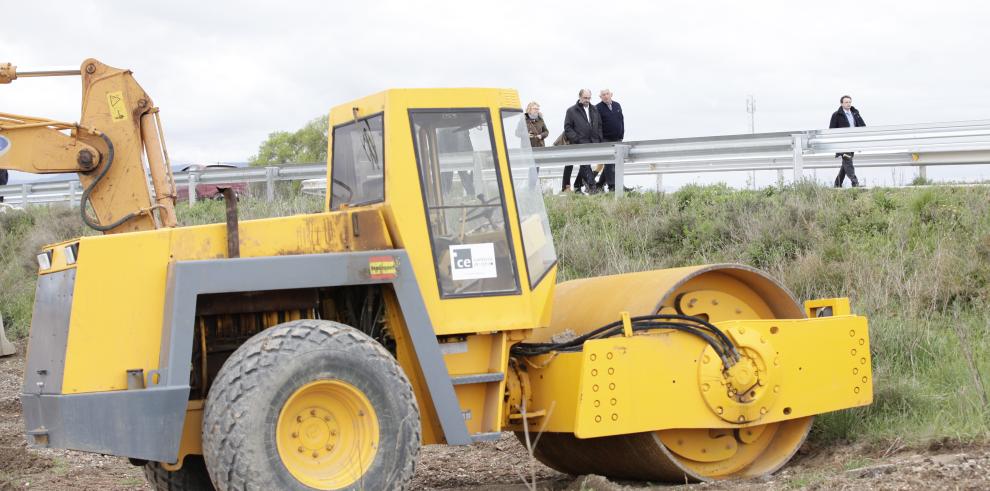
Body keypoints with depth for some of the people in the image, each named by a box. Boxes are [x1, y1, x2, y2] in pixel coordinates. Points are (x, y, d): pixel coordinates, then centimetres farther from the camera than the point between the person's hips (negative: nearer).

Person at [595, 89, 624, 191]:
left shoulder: (617, 105, 11)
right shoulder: (598, 108, -7)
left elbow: (622, 120, 16)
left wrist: (622, 134, 10)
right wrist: (600, 138, -12)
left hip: (617, 140, 6)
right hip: (606, 140, -6)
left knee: (614, 163, 8)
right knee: (609, 163, -7)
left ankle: (600, 184, 19)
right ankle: (612, 186, -6)